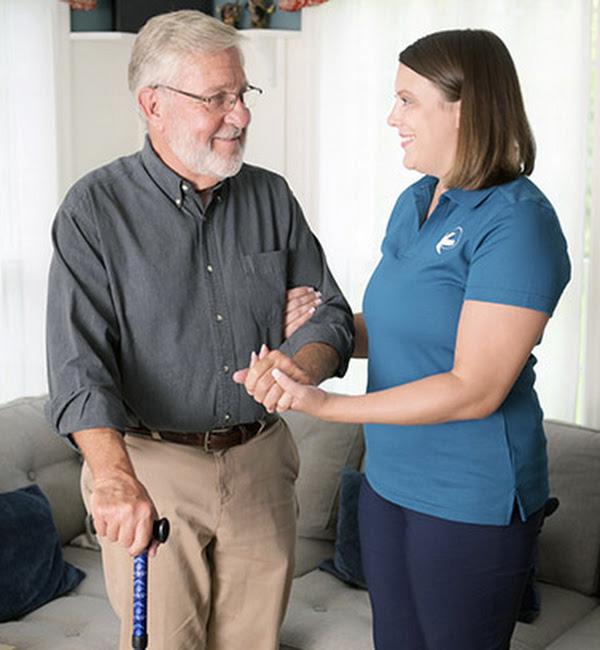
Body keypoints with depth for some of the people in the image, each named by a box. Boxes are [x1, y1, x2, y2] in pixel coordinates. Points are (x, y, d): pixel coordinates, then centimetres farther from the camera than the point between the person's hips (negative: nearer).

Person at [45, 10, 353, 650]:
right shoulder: (95, 210, -9)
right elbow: (79, 365, -17)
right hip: (150, 466, -3)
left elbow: (330, 311, 6)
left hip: (261, 462, 4)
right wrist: (115, 476, -33)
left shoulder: (271, 196, 4)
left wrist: (302, 362, -18)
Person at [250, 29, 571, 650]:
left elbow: (474, 389, -23)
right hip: (389, 479, 8)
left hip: (471, 500, -8)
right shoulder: (414, 202, 7)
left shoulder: (516, 221, -19)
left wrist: (328, 405, -25)